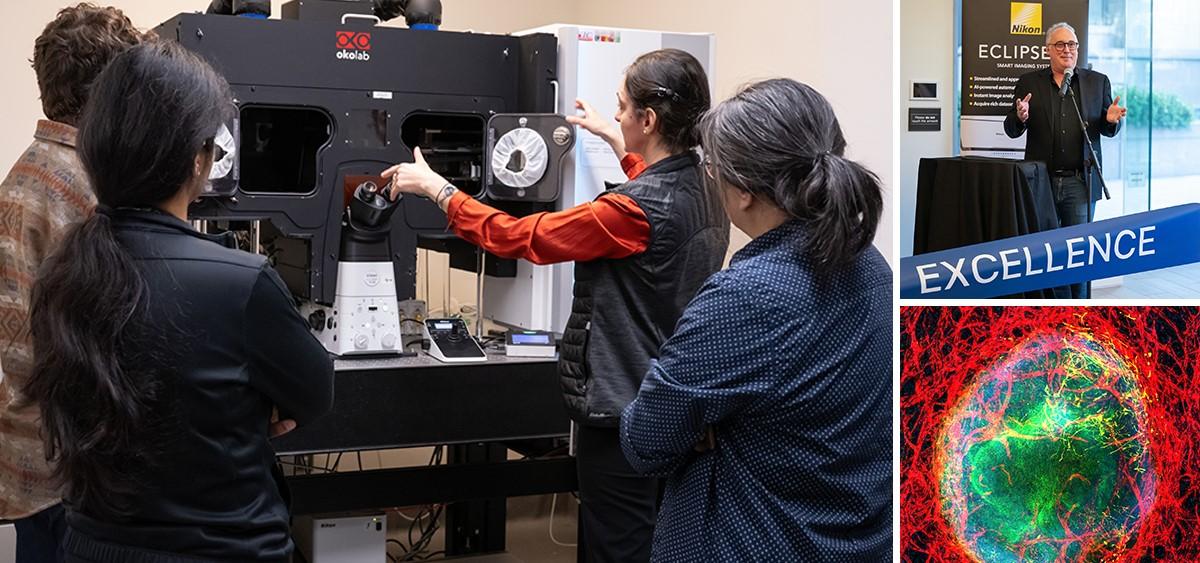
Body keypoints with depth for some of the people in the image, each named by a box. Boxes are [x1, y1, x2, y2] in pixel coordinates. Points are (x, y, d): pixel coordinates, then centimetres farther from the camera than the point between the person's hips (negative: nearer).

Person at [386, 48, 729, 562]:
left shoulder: (632, 211, -24)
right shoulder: (708, 191, 1)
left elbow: (518, 238, -17)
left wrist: (434, 188, -6)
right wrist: (617, 143, 34)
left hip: (622, 411, -9)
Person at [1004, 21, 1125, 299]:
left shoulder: (1097, 82, 8)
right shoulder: (1029, 83, 6)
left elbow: (1108, 130, 12)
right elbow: (1011, 130, 6)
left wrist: (1112, 120, -12)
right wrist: (1020, 117, -17)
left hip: (1080, 182, 0)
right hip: (1042, 181, 0)